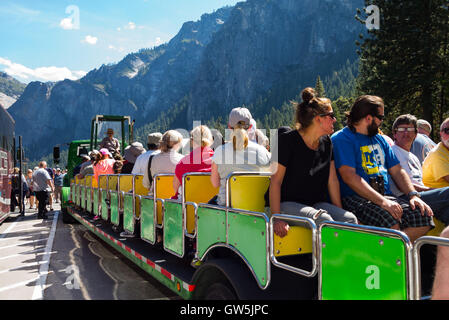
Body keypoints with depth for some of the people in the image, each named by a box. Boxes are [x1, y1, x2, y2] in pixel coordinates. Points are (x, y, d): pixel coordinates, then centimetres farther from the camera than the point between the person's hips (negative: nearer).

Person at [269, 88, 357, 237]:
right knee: (323, 219, -32)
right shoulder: (288, 140, -10)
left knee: (350, 219, -20)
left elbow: (333, 180, 12)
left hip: (318, 204, 6)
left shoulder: (326, 142, 10)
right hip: (289, 204, -6)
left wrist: (340, 212, 5)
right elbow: (275, 181, -12)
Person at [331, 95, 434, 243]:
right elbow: (349, 176, -16)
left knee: (424, 216, -16)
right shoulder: (342, 139, -3)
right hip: (355, 198, -7)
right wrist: (382, 201, -22)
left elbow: (397, 171, 21)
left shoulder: (380, 139, 23)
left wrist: (413, 195, 2)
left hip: (385, 196, 8)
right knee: (389, 220, -34)